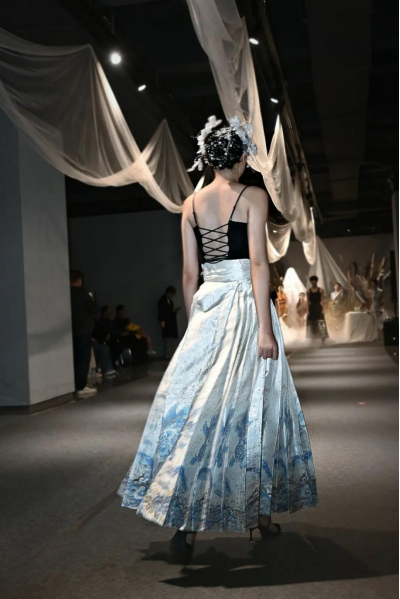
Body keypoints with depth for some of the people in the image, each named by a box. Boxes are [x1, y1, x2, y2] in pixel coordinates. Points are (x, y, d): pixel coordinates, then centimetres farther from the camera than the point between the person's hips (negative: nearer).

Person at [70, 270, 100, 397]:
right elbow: (95, 311, -8)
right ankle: (81, 387, -2)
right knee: (83, 358, -1)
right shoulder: (82, 293, -11)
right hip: (83, 330, -6)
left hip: (71, 330, 6)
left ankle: (73, 386, 15)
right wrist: (92, 301, 9)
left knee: (75, 358, 13)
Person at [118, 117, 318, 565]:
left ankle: (186, 521, -1)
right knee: (253, 407, 6)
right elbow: (258, 263, -13)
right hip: (246, 306, -3)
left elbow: (189, 274, 9)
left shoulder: (191, 204, 9)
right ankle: (261, 512, 18)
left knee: (196, 405, 4)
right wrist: (266, 327, -14)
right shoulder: (253, 197, -3)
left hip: (207, 309, 4)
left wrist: (195, 325, 16)